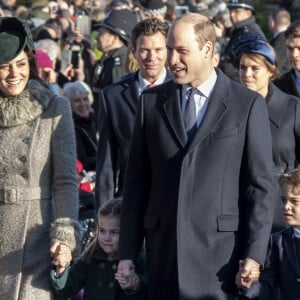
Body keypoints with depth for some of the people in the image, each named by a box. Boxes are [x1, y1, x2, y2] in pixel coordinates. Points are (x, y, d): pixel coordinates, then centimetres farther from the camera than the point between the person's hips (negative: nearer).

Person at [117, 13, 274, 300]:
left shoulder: (248, 104, 1)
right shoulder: (151, 101, 11)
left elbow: (261, 186, 0)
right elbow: (137, 182, 11)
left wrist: (254, 255, -7)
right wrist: (127, 252, 6)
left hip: (220, 252, -3)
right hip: (163, 250, 3)